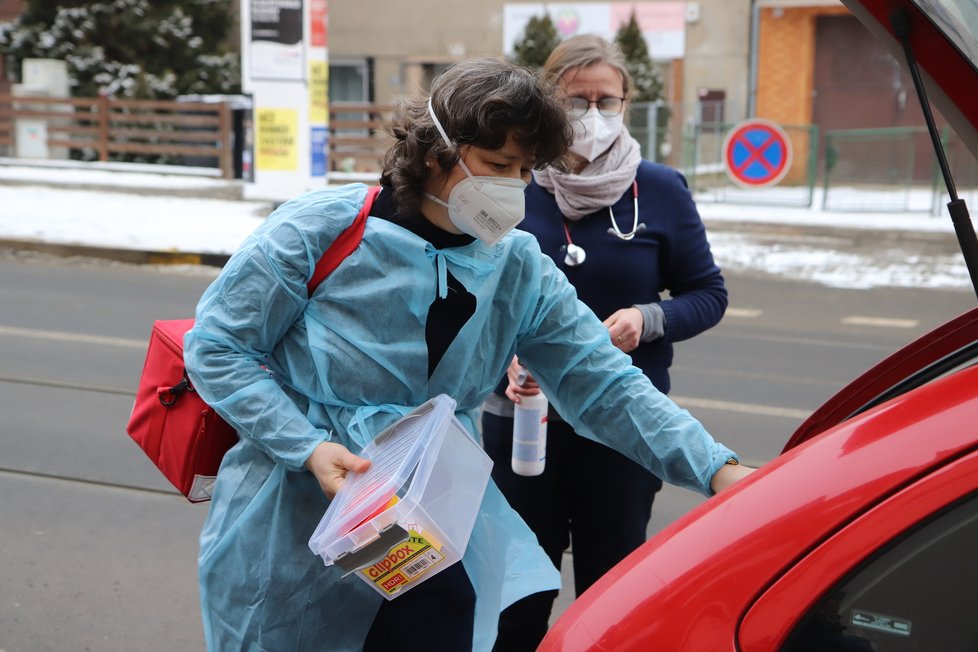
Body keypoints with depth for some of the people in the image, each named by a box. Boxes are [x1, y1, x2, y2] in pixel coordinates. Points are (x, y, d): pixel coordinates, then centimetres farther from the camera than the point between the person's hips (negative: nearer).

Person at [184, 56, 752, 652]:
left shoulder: (521, 271, 0)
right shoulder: (322, 229, -12)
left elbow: (605, 386, -3)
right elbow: (216, 347, -7)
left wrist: (717, 470, -15)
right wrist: (309, 448, -19)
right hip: (293, 518, -3)